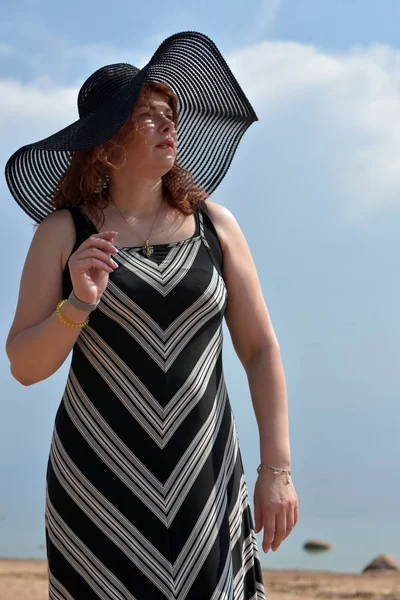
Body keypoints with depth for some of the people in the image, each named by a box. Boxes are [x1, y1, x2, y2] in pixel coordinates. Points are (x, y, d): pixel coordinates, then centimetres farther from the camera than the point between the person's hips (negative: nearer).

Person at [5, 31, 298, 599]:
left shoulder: (214, 225, 4)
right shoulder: (64, 232, 0)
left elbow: (261, 351, 4)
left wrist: (277, 469, -1)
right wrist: (78, 305, -20)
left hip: (204, 478, 1)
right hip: (97, 481, -1)